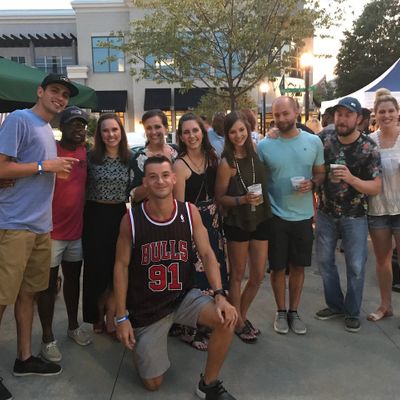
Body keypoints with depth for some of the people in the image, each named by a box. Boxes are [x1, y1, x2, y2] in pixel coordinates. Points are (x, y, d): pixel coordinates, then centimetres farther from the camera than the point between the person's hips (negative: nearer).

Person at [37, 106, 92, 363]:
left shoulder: (85, 152, 7)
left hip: (77, 229, 6)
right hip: (52, 230, -6)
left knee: (73, 279, 18)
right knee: (49, 283, 6)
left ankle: (74, 326, 35)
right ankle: (48, 338, 19)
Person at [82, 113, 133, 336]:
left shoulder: (130, 158, 3)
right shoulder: (91, 157, -3)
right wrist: (83, 218, -4)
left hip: (120, 216, 1)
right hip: (95, 216, -1)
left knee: (117, 268, 2)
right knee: (96, 268, 5)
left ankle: (111, 319, 15)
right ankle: (98, 317, 24)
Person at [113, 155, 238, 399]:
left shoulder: (190, 212, -9)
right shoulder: (131, 219, -13)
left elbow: (207, 254, -8)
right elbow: (121, 266, -8)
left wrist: (220, 295, -23)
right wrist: (121, 317, -8)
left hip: (184, 296, 2)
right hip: (146, 308, -1)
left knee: (226, 319, -26)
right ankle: (145, 346, 41)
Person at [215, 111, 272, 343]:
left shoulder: (255, 153, 0)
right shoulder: (227, 162, -12)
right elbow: (220, 197, -9)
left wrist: (259, 199, -2)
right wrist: (242, 199, -22)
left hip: (260, 220, 5)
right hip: (237, 224, -5)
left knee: (259, 276, 12)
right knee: (237, 276, 11)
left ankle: (242, 315, 35)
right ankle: (238, 323, 29)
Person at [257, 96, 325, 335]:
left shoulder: (314, 141, -1)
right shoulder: (264, 146, -6)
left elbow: (321, 173, 8)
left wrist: (312, 183, -13)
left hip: (303, 215, 2)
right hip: (276, 216, -1)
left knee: (298, 266, 13)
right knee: (278, 268, 9)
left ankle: (294, 311, 30)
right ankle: (281, 312, 29)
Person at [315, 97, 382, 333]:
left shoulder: (369, 148, -13)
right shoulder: (324, 138, -7)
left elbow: (376, 188, -15)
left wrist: (351, 178, -30)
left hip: (354, 216, -3)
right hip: (326, 213, 3)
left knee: (356, 266, 5)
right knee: (325, 260, 13)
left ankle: (353, 312, 25)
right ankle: (335, 304, 33)